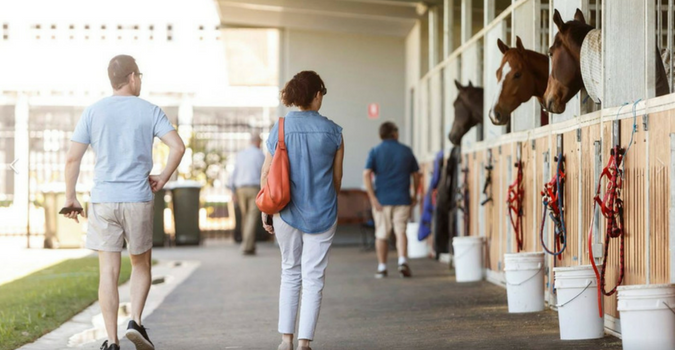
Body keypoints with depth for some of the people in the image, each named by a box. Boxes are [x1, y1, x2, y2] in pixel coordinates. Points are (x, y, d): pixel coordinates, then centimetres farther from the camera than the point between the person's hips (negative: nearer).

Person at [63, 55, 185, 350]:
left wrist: (70, 198, 9)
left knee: (109, 271, 3)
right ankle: (136, 321, -1)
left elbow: (72, 158, 0)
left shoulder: (93, 112, 3)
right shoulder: (149, 111, 1)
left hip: (102, 200, 1)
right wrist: (162, 179, 2)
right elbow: (178, 147, -11)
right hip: (138, 200, -1)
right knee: (141, 264, 17)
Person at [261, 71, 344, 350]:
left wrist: (265, 211, 8)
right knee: (313, 277, 5)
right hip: (322, 212, -1)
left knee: (290, 272, 17)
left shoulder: (279, 129, -4)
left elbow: (266, 174, -2)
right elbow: (337, 176, 4)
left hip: (287, 212, 1)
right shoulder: (333, 132, -4)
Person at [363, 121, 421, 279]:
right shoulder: (406, 151, 5)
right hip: (402, 199, 0)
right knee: (400, 230, 1)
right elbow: (416, 174, 10)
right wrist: (415, 195, 20)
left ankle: (382, 267, 14)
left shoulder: (375, 151, 0)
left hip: (381, 199, 0)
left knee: (382, 234, 8)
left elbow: (367, 174, -11)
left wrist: (372, 197, -11)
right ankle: (402, 261, -19)